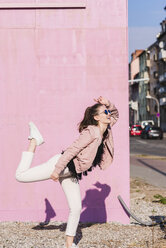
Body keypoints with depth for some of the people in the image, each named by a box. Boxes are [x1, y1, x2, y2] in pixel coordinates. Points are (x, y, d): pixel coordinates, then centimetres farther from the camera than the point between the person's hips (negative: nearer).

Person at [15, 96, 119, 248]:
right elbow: (72, 150, -22)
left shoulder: (105, 130, 6)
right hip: (62, 165, -7)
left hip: (72, 174, 8)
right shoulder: (92, 132, -19)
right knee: (21, 176, -10)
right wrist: (57, 169, -23)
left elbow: (115, 115, 22)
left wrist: (108, 104, -1)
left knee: (76, 209, 3)